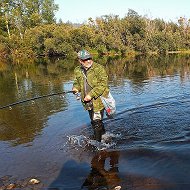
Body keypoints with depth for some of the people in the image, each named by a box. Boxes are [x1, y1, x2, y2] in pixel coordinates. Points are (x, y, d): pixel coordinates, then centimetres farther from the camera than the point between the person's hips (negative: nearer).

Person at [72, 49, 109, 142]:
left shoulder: (99, 68, -13)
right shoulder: (77, 71, 4)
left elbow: (103, 84, -19)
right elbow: (77, 82, 20)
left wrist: (91, 94, -24)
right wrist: (76, 88, -4)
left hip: (98, 100, -6)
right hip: (88, 101, 6)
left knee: (96, 122, -5)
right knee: (94, 121, 21)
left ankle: (98, 141, 13)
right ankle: (104, 135, 45)